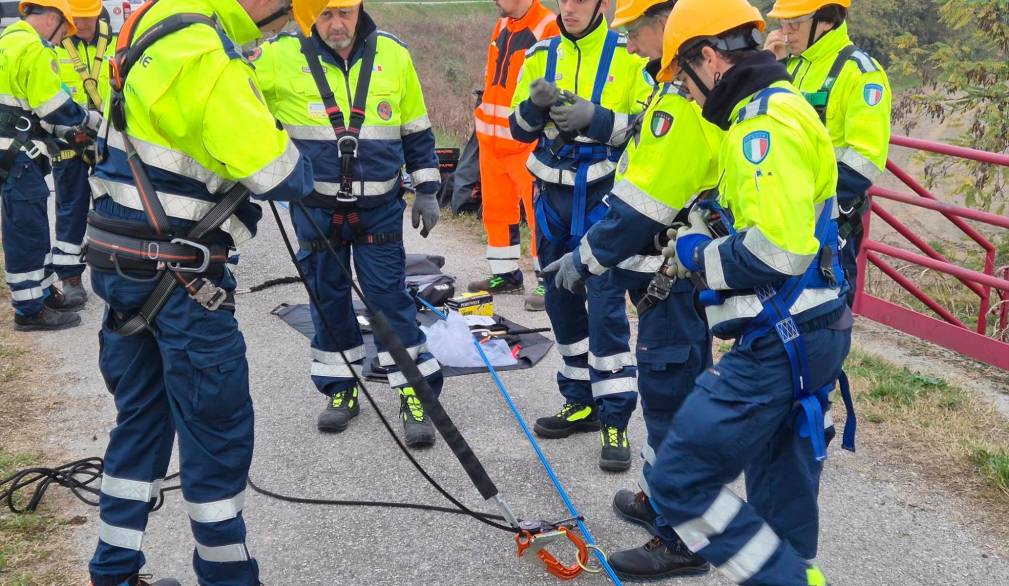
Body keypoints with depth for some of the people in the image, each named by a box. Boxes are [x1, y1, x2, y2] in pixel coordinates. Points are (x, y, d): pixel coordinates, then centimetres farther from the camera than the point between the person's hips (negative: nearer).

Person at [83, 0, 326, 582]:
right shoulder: (206, 57, -22)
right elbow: (277, 173, -20)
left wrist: (265, 128, 6)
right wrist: (302, 166, 1)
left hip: (125, 261, 10)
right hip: (177, 275, -9)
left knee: (143, 416, 18)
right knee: (220, 427, 4)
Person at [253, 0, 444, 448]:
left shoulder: (394, 55, -3)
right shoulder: (280, 57, -9)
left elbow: (416, 130, 7)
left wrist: (426, 190, 7)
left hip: (379, 207, 0)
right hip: (316, 208, 1)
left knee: (389, 294, -1)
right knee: (328, 297, 10)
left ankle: (414, 394, 8)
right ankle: (341, 390, 26)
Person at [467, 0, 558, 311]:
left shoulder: (549, 28, -12)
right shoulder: (501, 27, 15)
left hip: (527, 143, -8)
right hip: (492, 140, 8)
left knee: (538, 212, -7)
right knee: (497, 211, 13)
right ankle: (505, 274, 25)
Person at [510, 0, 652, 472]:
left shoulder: (627, 57, -5)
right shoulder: (542, 56, 7)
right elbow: (519, 129, 6)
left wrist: (595, 117, -22)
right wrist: (537, 105, -15)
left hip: (605, 198, -5)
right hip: (553, 197, 5)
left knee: (605, 304, -9)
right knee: (562, 300, 11)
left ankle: (615, 419, -2)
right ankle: (581, 401, 26)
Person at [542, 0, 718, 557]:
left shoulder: (682, 99, -22)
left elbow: (643, 203, -24)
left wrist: (587, 258, -12)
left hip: (674, 280, -10)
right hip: (688, 268, 10)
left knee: (670, 395, 1)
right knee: (671, 389, 20)